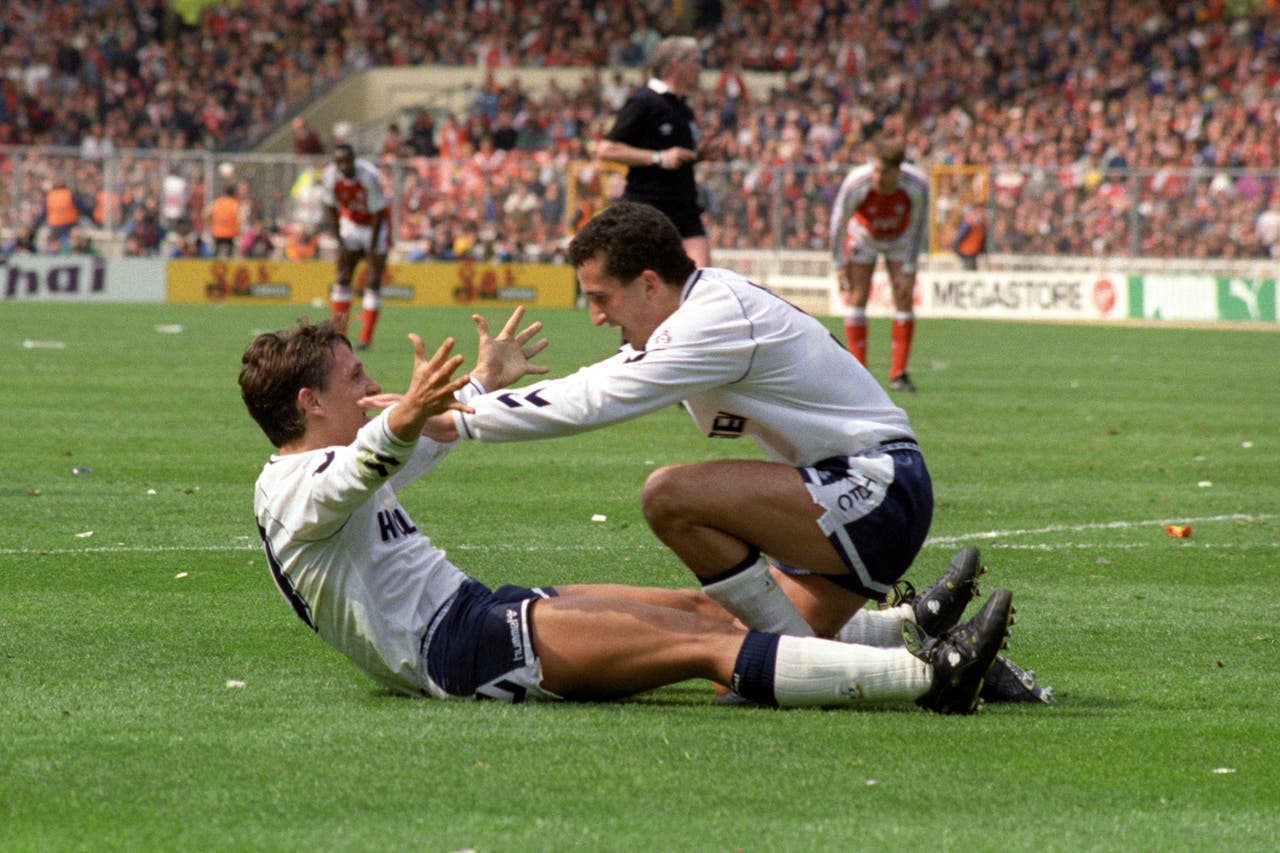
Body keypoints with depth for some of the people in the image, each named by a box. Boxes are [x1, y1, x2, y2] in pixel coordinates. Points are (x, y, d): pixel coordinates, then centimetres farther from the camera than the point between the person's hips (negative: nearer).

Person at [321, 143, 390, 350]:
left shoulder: (369, 176, -30)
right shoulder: (330, 176, -18)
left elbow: (378, 214, -21)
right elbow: (331, 209, -4)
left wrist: (372, 247, -16)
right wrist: (339, 240, -7)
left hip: (375, 225, -4)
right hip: (350, 222, 4)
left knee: (373, 282, -8)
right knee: (343, 278, -4)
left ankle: (366, 337, -6)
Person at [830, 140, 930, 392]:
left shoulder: (917, 185, -30)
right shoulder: (856, 183, -34)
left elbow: (918, 227, -15)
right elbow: (838, 222, -19)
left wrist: (908, 270, -14)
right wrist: (840, 265, -14)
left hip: (900, 237, 1)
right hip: (864, 236, -1)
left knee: (905, 300, -10)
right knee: (857, 298, -12)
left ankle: (898, 374, -4)